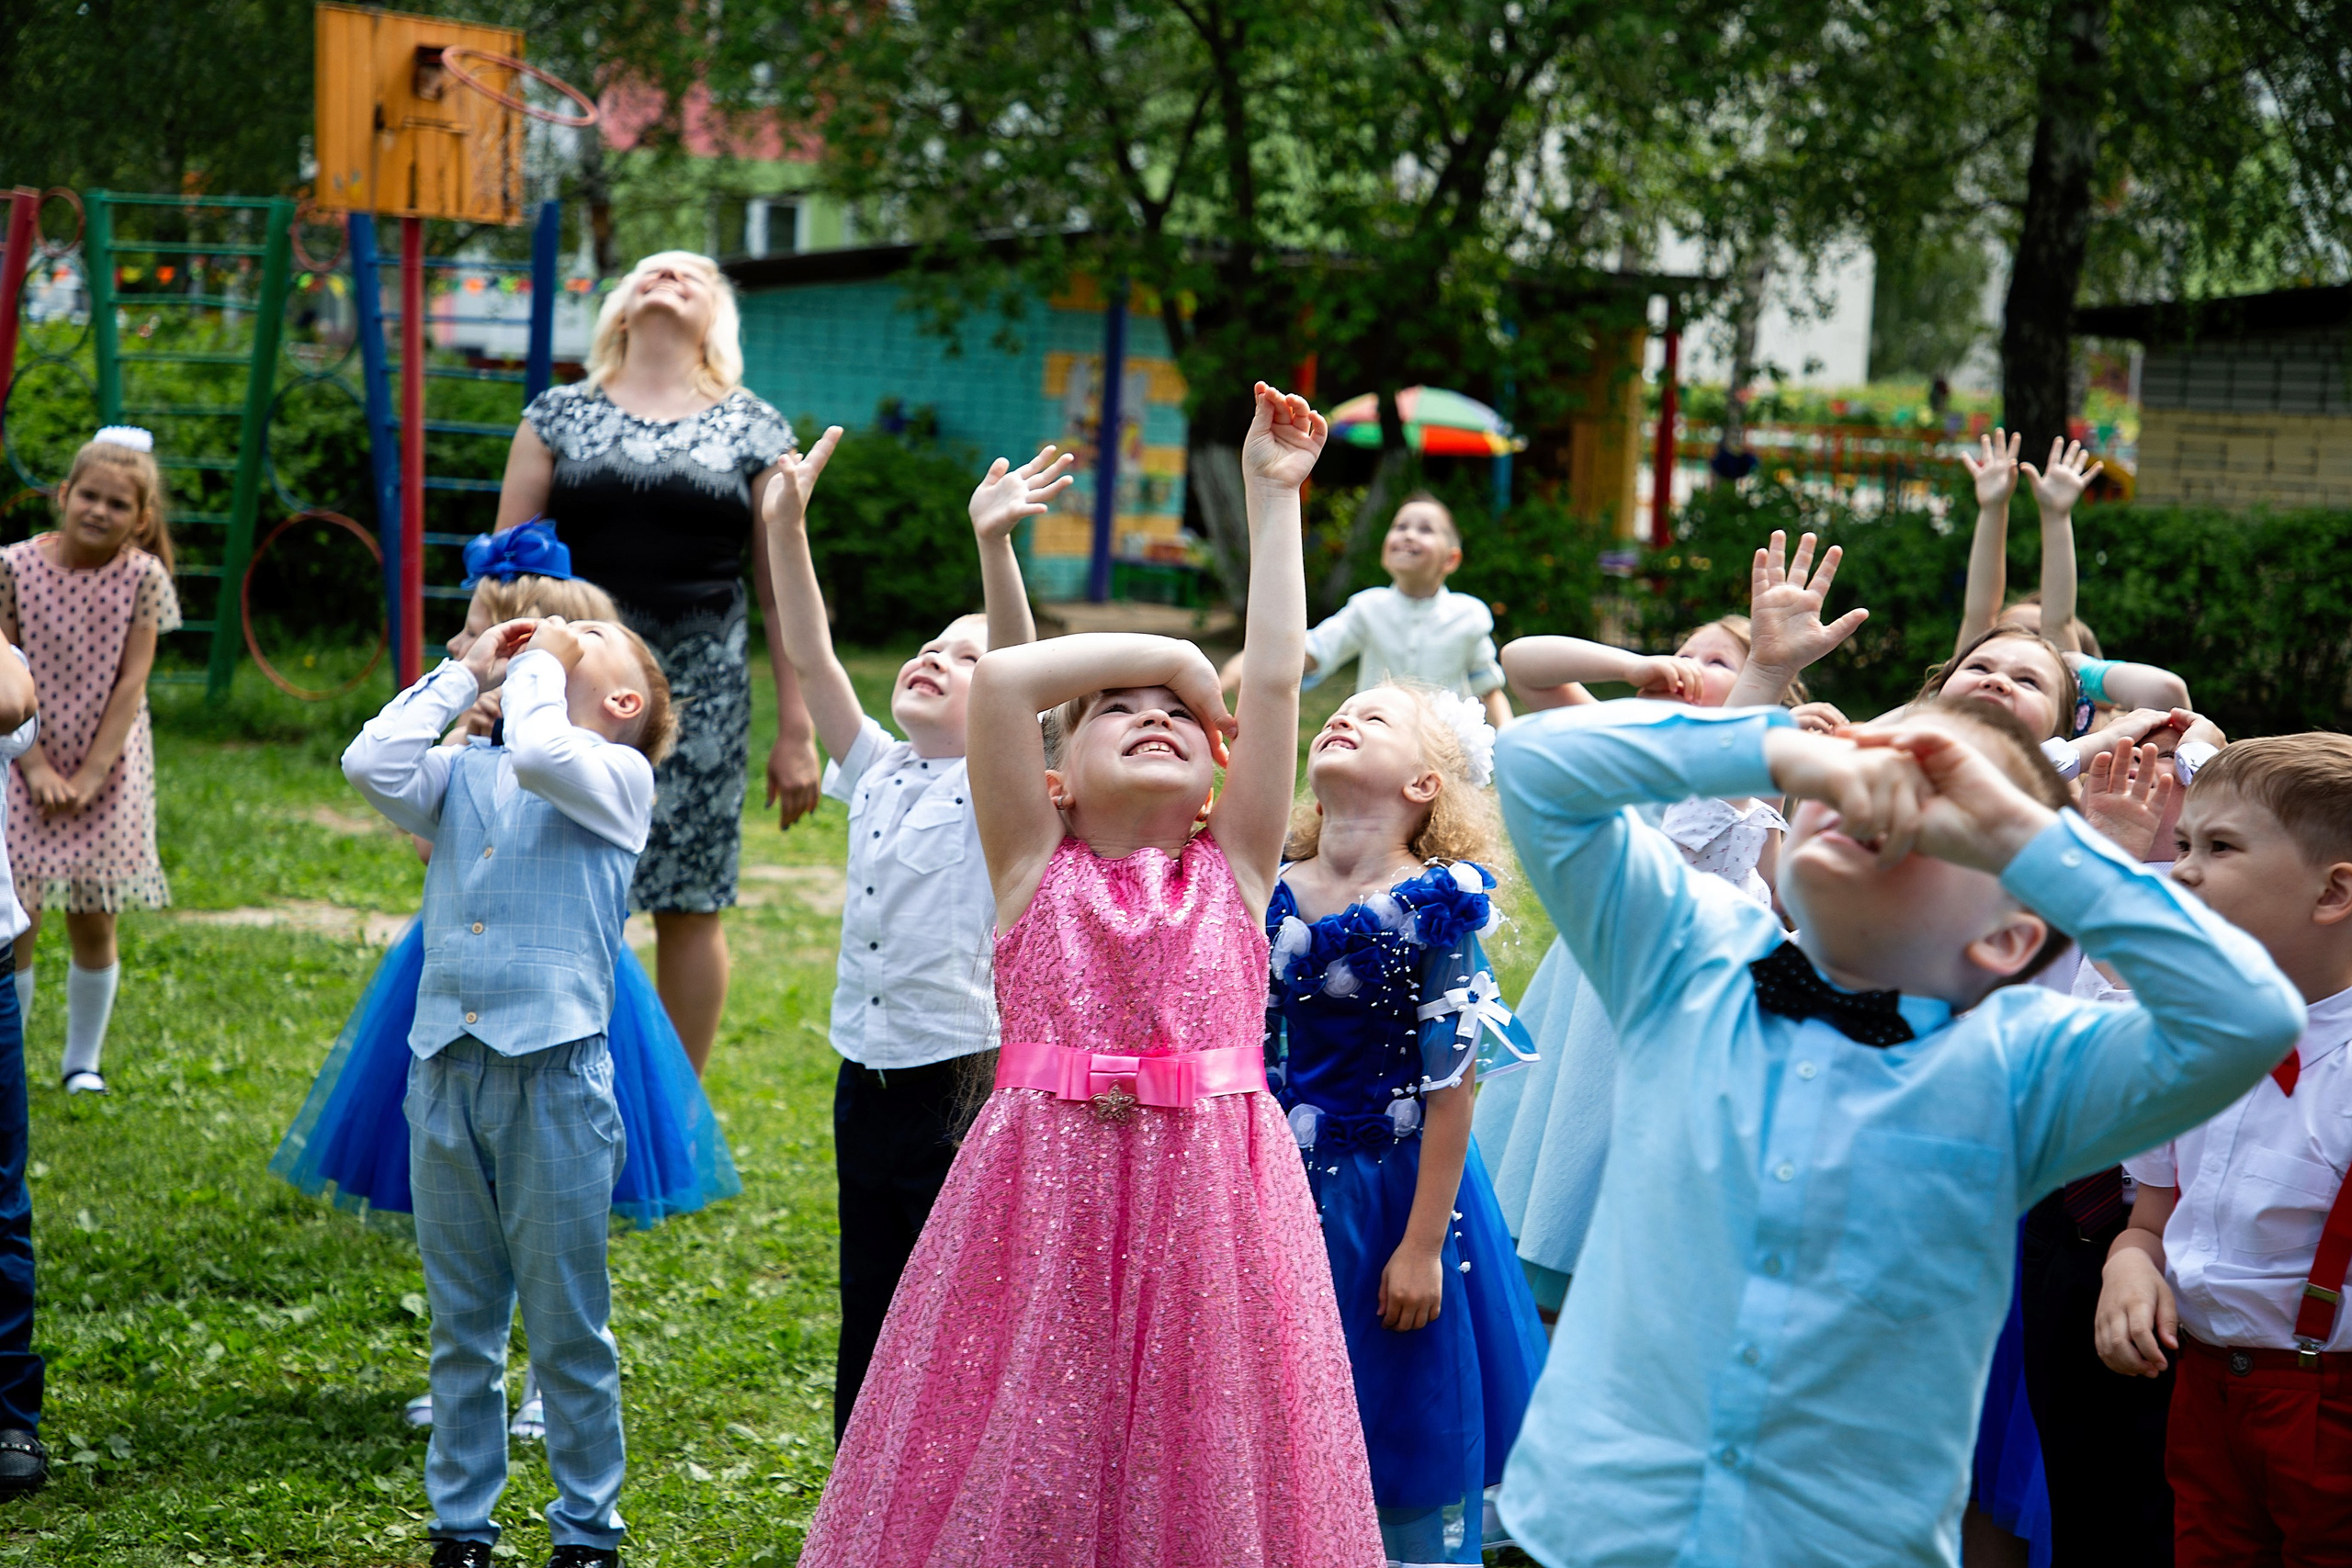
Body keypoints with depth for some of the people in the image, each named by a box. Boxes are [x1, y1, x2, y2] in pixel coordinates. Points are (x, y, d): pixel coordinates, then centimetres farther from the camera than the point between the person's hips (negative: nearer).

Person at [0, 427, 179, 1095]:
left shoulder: (142, 577, -6)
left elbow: (131, 682, -6)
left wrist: (90, 774, -10)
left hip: (106, 769, 1)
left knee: (93, 920, 4)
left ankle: (83, 1059, 22)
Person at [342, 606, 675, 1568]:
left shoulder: (619, 778, 1)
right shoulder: (466, 774, 14)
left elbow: (540, 756, -20)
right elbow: (372, 765, -3)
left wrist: (539, 662, -1)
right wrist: (465, 674, 6)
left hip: (552, 1073, -4)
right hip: (445, 1067, 5)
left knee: (567, 1327, 3)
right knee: (461, 1326, 13)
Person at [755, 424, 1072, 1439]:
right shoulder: (877, 772, 9)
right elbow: (809, 658, 3)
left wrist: (993, 544, -36)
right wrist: (785, 530, -7)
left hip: (963, 1080, -6)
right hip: (868, 1081, 6)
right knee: (871, 1317, 15)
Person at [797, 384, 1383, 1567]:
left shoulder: (1234, 873, 10)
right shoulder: (1035, 873, 6)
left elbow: (1277, 681, 4)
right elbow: (1000, 679, -5)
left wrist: (1273, 498, 6)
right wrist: (1173, 651, 6)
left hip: (1210, 1202, 1)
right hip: (1046, 1202, -1)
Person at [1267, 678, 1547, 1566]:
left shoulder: (1435, 906, -12)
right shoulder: (1270, 894, 0)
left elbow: (1452, 1084, -13)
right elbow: (1246, 1054, 9)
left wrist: (1424, 1244, -14)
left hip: (1394, 1190, -4)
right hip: (1289, 1190, 4)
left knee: (1403, 1433, 6)